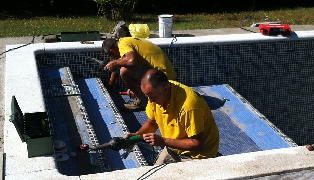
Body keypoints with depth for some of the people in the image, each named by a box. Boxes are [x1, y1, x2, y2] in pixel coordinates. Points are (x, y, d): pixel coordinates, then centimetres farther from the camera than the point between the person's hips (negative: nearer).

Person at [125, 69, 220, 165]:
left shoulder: (188, 105, -36)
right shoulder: (155, 94, -12)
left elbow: (198, 145, -31)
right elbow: (151, 122, 5)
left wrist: (163, 141, -33)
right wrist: (137, 135, -15)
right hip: (173, 147, 7)